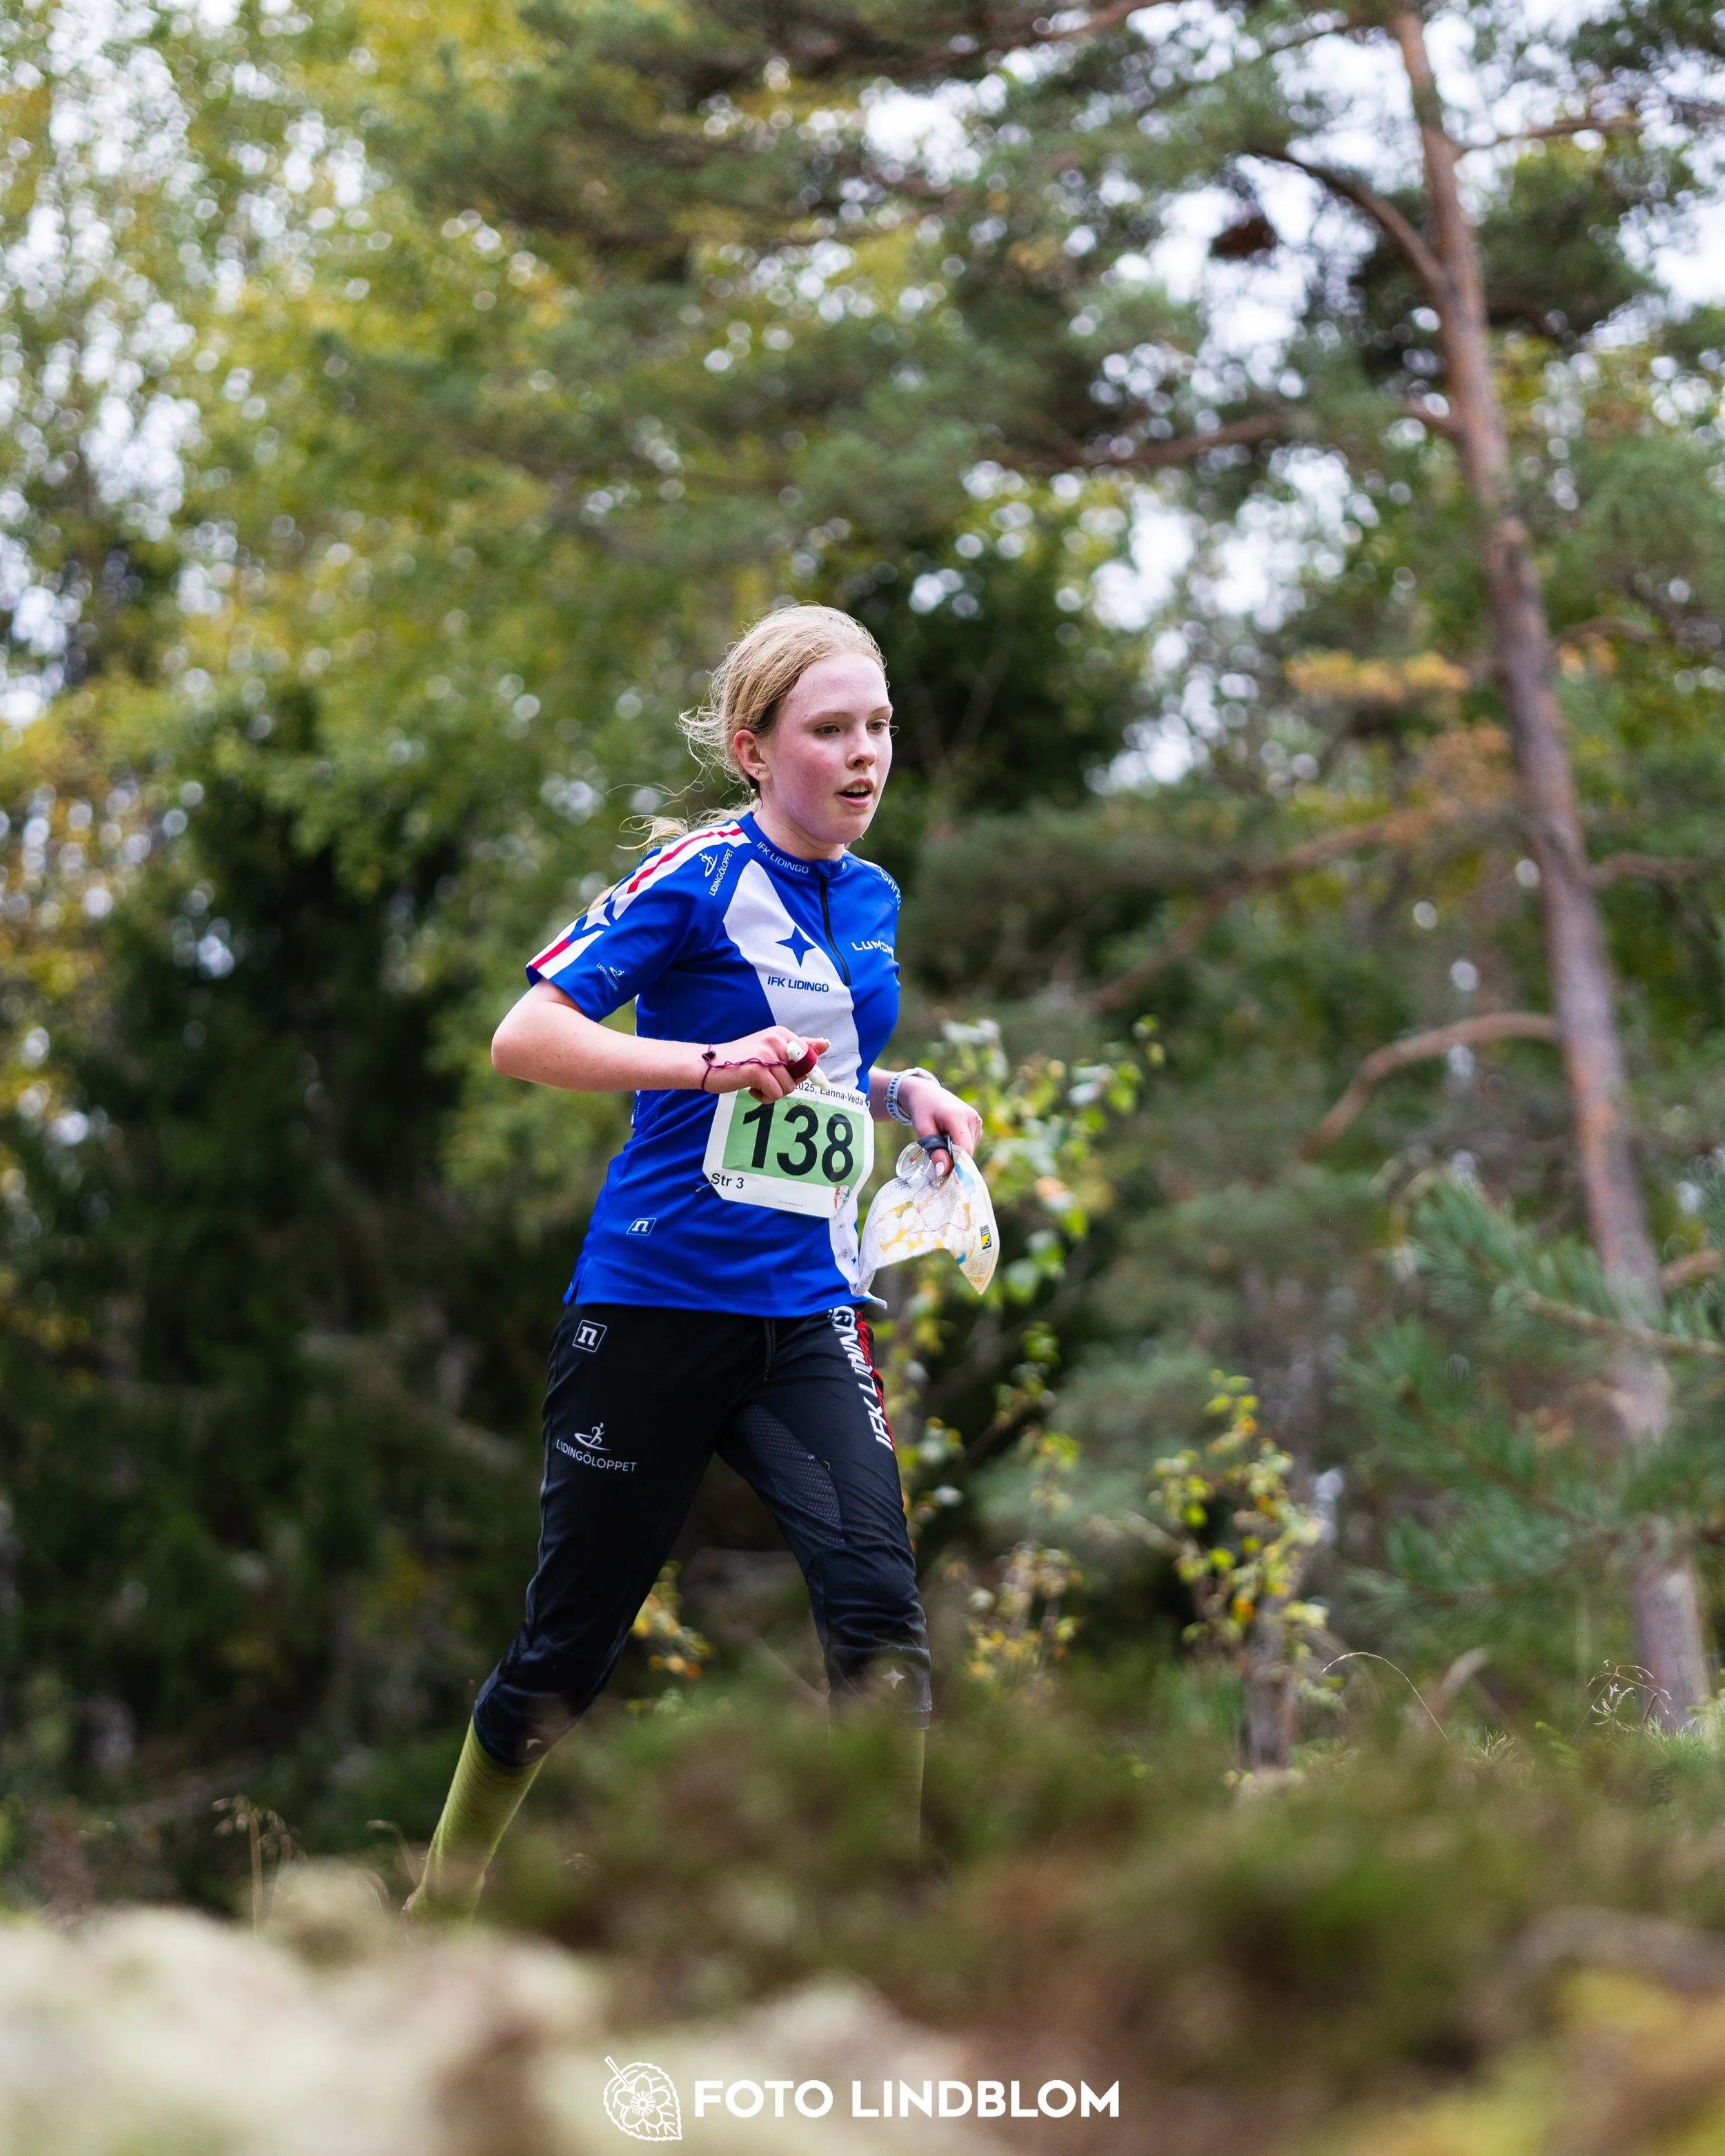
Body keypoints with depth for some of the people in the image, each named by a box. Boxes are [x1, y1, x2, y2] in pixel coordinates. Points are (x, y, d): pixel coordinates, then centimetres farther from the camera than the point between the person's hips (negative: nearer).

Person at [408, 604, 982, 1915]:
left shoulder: (872, 899, 11)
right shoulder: (698, 876, -9)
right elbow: (525, 1037, -16)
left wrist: (903, 1095, 7)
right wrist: (712, 1063, -27)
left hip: (805, 1314, 5)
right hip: (656, 1304, -5)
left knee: (877, 1601, -16)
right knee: (572, 1642, 5)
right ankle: (444, 1895, 27)